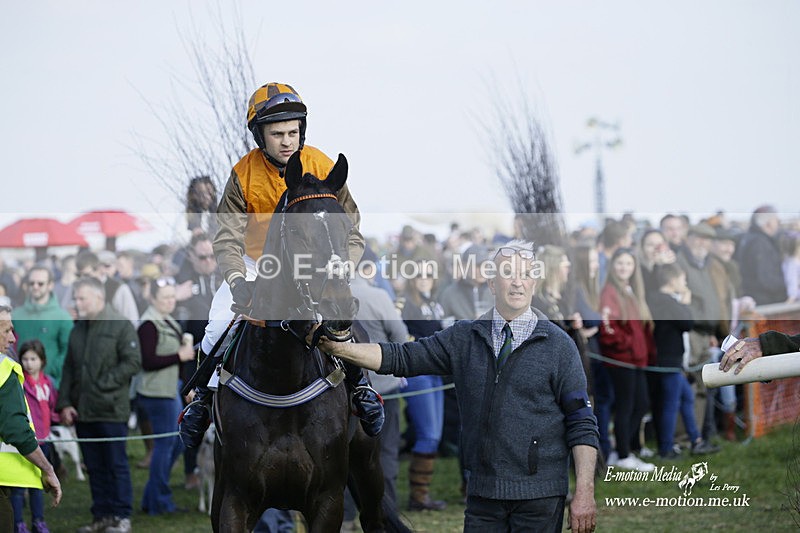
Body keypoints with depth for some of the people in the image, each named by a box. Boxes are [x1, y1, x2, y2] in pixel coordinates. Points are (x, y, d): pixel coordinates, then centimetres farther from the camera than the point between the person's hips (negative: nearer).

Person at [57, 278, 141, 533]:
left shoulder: (121, 326, -5)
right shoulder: (77, 330, 16)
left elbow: (133, 362, -11)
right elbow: (68, 370, 16)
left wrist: (103, 385, -14)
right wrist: (64, 404, 6)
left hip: (111, 410, -6)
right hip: (82, 411, 6)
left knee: (117, 465, -1)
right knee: (95, 468, 10)